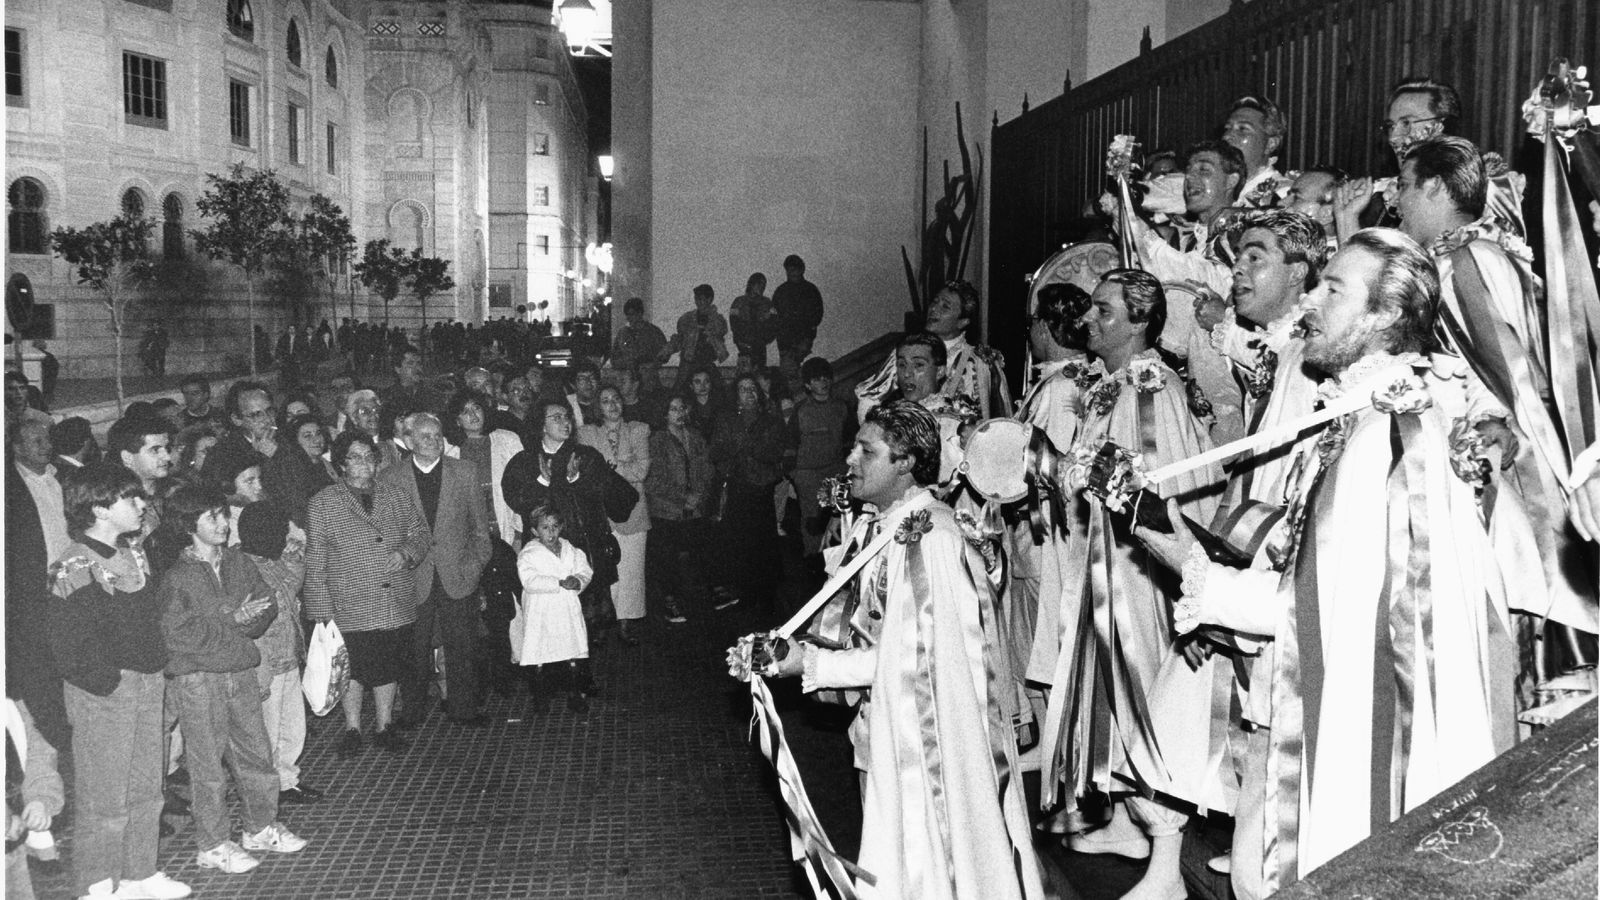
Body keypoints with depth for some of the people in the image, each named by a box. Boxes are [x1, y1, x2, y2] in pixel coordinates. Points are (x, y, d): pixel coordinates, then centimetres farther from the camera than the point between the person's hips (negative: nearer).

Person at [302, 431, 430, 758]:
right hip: (350, 610, -3)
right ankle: (352, 729, 25)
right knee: (353, 670, 7)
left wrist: (407, 551, -8)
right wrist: (322, 612, -8)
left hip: (397, 607, 3)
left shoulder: (395, 497, 8)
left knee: (389, 669, 12)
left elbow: (420, 531, 16)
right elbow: (314, 564, -4)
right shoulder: (321, 505, -3)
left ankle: (384, 728, 27)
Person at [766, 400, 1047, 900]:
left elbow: (907, 653, -22)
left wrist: (814, 663, -19)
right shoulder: (871, 525, 6)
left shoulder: (927, 534, -22)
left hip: (927, 726, -8)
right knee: (887, 858, 19)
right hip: (885, 720, 8)